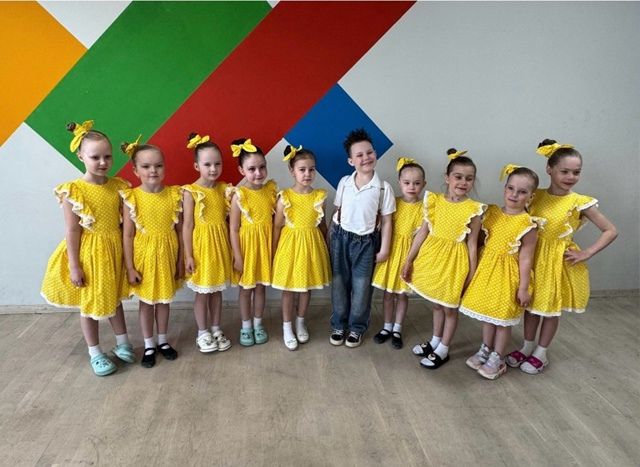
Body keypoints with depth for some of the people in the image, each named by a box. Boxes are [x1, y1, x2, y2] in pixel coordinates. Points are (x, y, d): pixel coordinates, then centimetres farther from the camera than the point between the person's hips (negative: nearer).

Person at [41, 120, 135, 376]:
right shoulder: (73, 191, -16)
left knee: (114, 298, 20)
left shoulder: (118, 186, -4)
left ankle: (122, 343, 36)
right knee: (89, 303, 12)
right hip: (88, 252, -4)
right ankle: (95, 353, 27)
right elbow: (72, 231, -14)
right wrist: (74, 266, -12)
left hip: (114, 250, 4)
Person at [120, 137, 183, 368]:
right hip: (143, 256, -2)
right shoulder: (131, 198, -11)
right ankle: (149, 345, 28)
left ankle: (163, 341, 34)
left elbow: (180, 231, 0)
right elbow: (128, 235, -8)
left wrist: (180, 261, 1)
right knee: (146, 301, 12)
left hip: (167, 255, 2)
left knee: (164, 300, 16)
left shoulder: (174, 195, -6)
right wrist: (130, 267, -9)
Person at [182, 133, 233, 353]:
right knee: (202, 291, 8)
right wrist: (188, 255, -12)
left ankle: (216, 329, 29)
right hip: (201, 244, -4)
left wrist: (231, 247, 7)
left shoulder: (224, 189, 2)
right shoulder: (190, 192, -11)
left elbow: (228, 219, 7)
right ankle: (202, 333, 23)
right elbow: (187, 225, -10)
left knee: (217, 290, 15)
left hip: (220, 243, 4)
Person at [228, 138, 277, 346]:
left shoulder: (271, 189, -3)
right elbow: (233, 229, -11)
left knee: (260, 286, 16)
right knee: (246, 288, 11)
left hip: (265, 244, 3)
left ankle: (258, 324, 32)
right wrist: (237, 256, -12)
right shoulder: (239, 195, -14)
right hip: (246, 244, -3)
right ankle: (246, 327, 28)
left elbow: (275, 220, 4)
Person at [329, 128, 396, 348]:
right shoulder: (344, 182, -3)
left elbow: (386, 221, -5)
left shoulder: (383, 188, -10)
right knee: (339, 285, 12)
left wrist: (384, 249, -5)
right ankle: (339, 325, 30)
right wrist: (330, 237, 8)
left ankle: (356, 328, 28)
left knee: (361, 287, 9)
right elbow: (337, 212, 7)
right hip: (341, 238, 2)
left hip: (366, 242, -2)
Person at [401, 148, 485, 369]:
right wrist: (409, 260, 2)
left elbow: (472, 244, -8)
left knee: (450, 307, 11)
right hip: (432, 257, 3)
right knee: (436, 303, 20)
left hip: (454, 261, -3)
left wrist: (471, 274, -7)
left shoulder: (473, 209, -12)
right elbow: (423, 232, 1)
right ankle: (435, 341, 40)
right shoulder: (435, 201, -4)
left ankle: (443, 350, 28)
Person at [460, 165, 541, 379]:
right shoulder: (492, 213, 0)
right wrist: (475, 270, 10)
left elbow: (526, 258, -13)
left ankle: (496, 359, 26)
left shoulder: (528, 224, -15)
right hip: (487, 270, 5)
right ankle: (485, 350, 36)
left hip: (508, 275, -5)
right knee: (487, 314, 18)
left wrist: (523, 287, -12)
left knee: (503, 318, 9)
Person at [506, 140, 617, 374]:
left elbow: (611, 231, -7)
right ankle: (527, 347, 34)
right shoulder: (536, 196, -5)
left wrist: (586, 254, -12)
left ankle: (541, 353, 29)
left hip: (560, 261, -2)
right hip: (534, 256, 3)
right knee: (531, 305, 15)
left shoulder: (580, 203, -12)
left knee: (552, 309, 11)